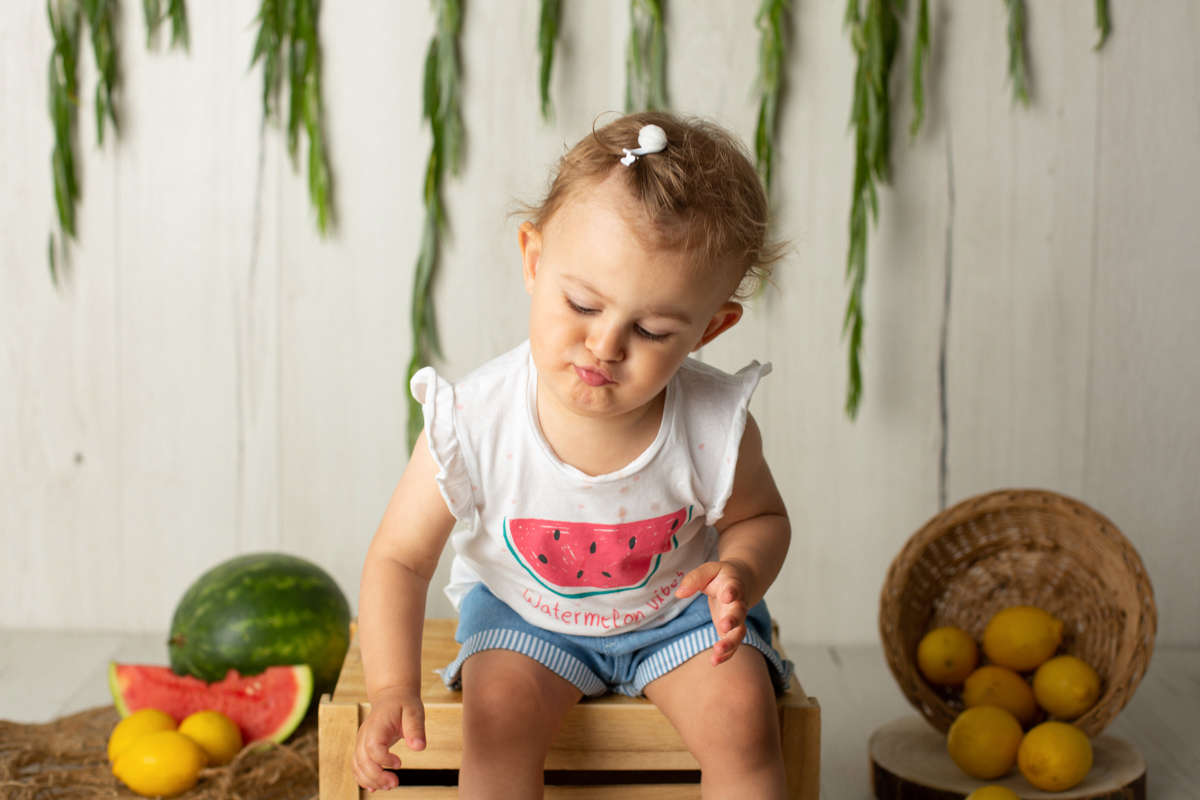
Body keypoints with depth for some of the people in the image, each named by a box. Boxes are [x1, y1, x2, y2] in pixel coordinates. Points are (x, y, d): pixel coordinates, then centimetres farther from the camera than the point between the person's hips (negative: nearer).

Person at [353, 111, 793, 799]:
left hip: (678, 609, 0)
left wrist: (740, 574, -25)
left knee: (741, 715, -20)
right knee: (499, 713, -25)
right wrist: (393, 689, -27)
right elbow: (400, 557, -16)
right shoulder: (472, 425, -29)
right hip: (525, 612, 0)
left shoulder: (716, 428, -25)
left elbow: (761, 517, -2)